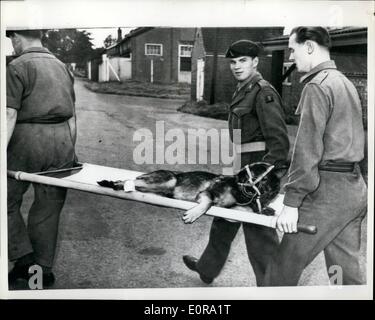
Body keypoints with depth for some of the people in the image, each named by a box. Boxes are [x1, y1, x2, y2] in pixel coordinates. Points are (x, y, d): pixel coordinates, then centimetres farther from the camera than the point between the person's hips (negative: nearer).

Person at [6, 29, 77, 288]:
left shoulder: (17, 67, -3)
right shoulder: (62, 67, 16)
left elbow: (10, 116, -12)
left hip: (28, 140, -6)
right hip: (61, 140, 6)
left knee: (8, 201, 11)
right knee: (48, 208, 10)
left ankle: (24, 259, 8)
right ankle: (43, 270, 17)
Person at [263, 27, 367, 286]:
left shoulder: (317, 86, -11)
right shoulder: (347, 83, 17)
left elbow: (307, 149, -18)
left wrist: (291, 202, -18)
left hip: (328, 191, -9)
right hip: (355, 187, 9)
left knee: (284, 267, 2)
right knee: (346, 269, 14)